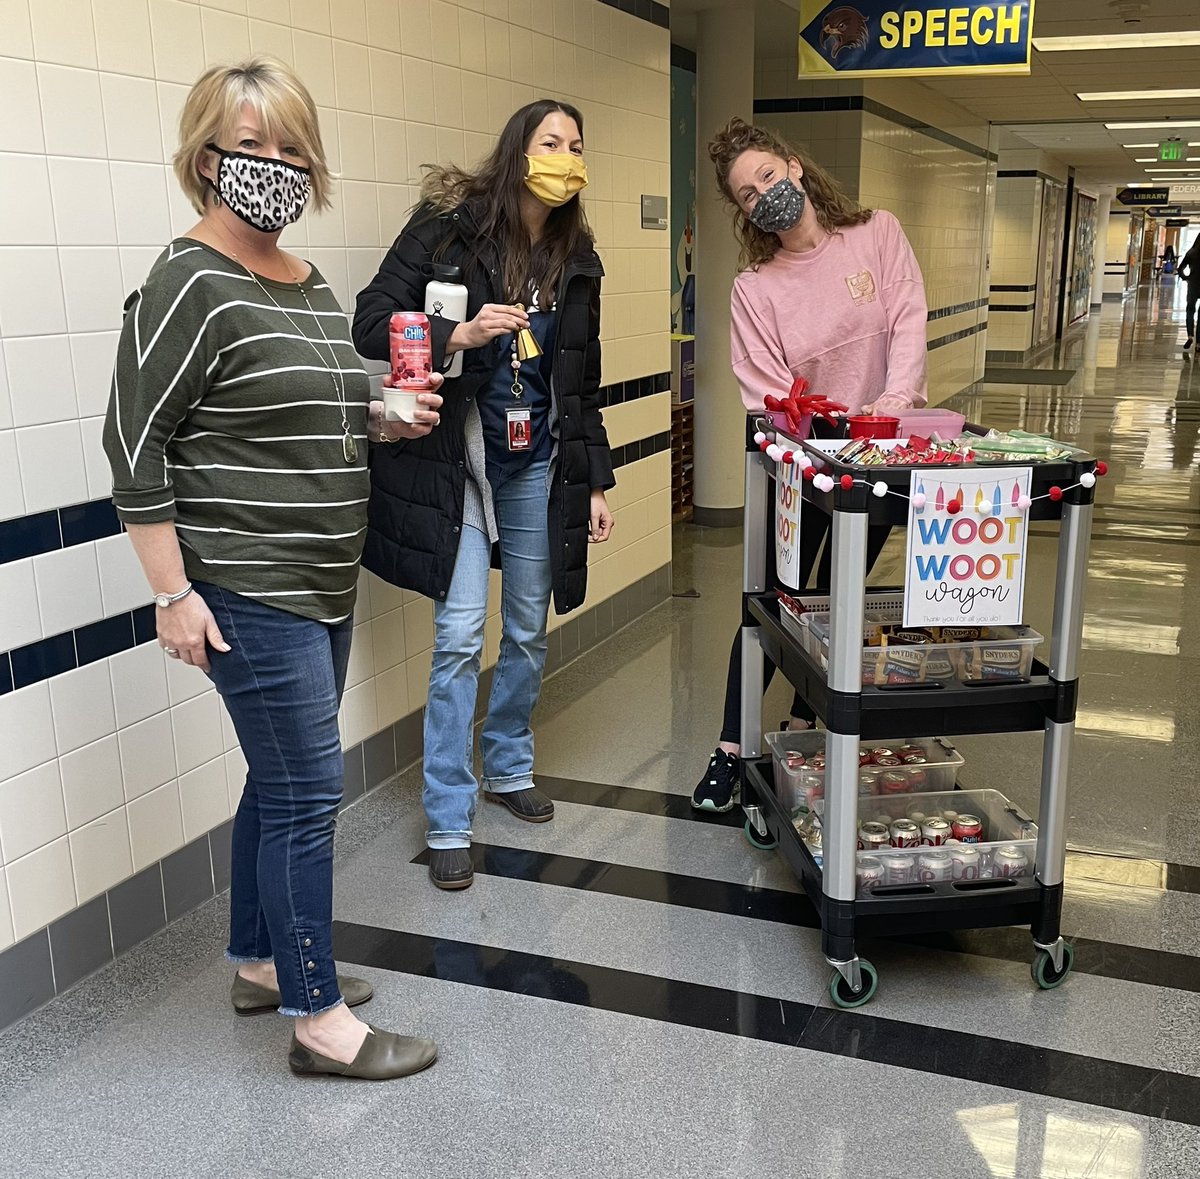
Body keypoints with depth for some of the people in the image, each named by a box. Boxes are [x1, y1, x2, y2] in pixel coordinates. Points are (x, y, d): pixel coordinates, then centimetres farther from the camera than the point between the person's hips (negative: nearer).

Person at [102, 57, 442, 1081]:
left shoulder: (312, 287, 12)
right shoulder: (190, 286, -14)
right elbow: (135, 443, -15)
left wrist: (382, 415, 7)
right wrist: (172, 593, -17)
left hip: (323, 583, 9)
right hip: (247, 591, -9)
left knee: (281, 779, 17)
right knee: (308, 789, -4)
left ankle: (260, 961, 34)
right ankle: (318, 1019, 10)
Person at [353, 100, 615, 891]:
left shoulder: (576, 258, 5)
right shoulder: (450, 224, -10)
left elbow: (583, 385, 11)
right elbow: (372, 326, -15)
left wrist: (596, 482, 9)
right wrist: (461, 333, -30)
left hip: (537, 463, 5)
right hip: (454, 457, -5)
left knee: (529, 631, 13)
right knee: (461, 635, -9)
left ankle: (509, 766, 36)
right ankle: (449, 822, 3)